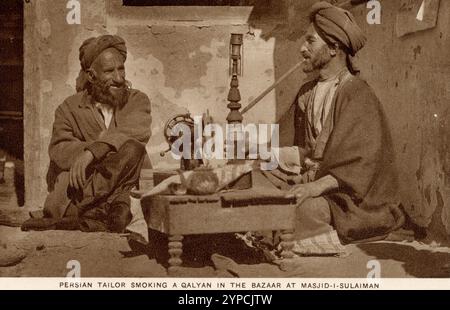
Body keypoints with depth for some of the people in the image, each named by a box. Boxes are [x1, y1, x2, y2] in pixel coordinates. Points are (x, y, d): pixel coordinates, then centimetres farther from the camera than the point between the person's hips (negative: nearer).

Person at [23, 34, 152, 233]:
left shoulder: (137, 101, 10)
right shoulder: (70, 109, 10)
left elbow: (138, 132, -12)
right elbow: (59, 151, -4)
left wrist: (92, 152, -26)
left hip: (123, 191, 1)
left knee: (132, 149, -29)